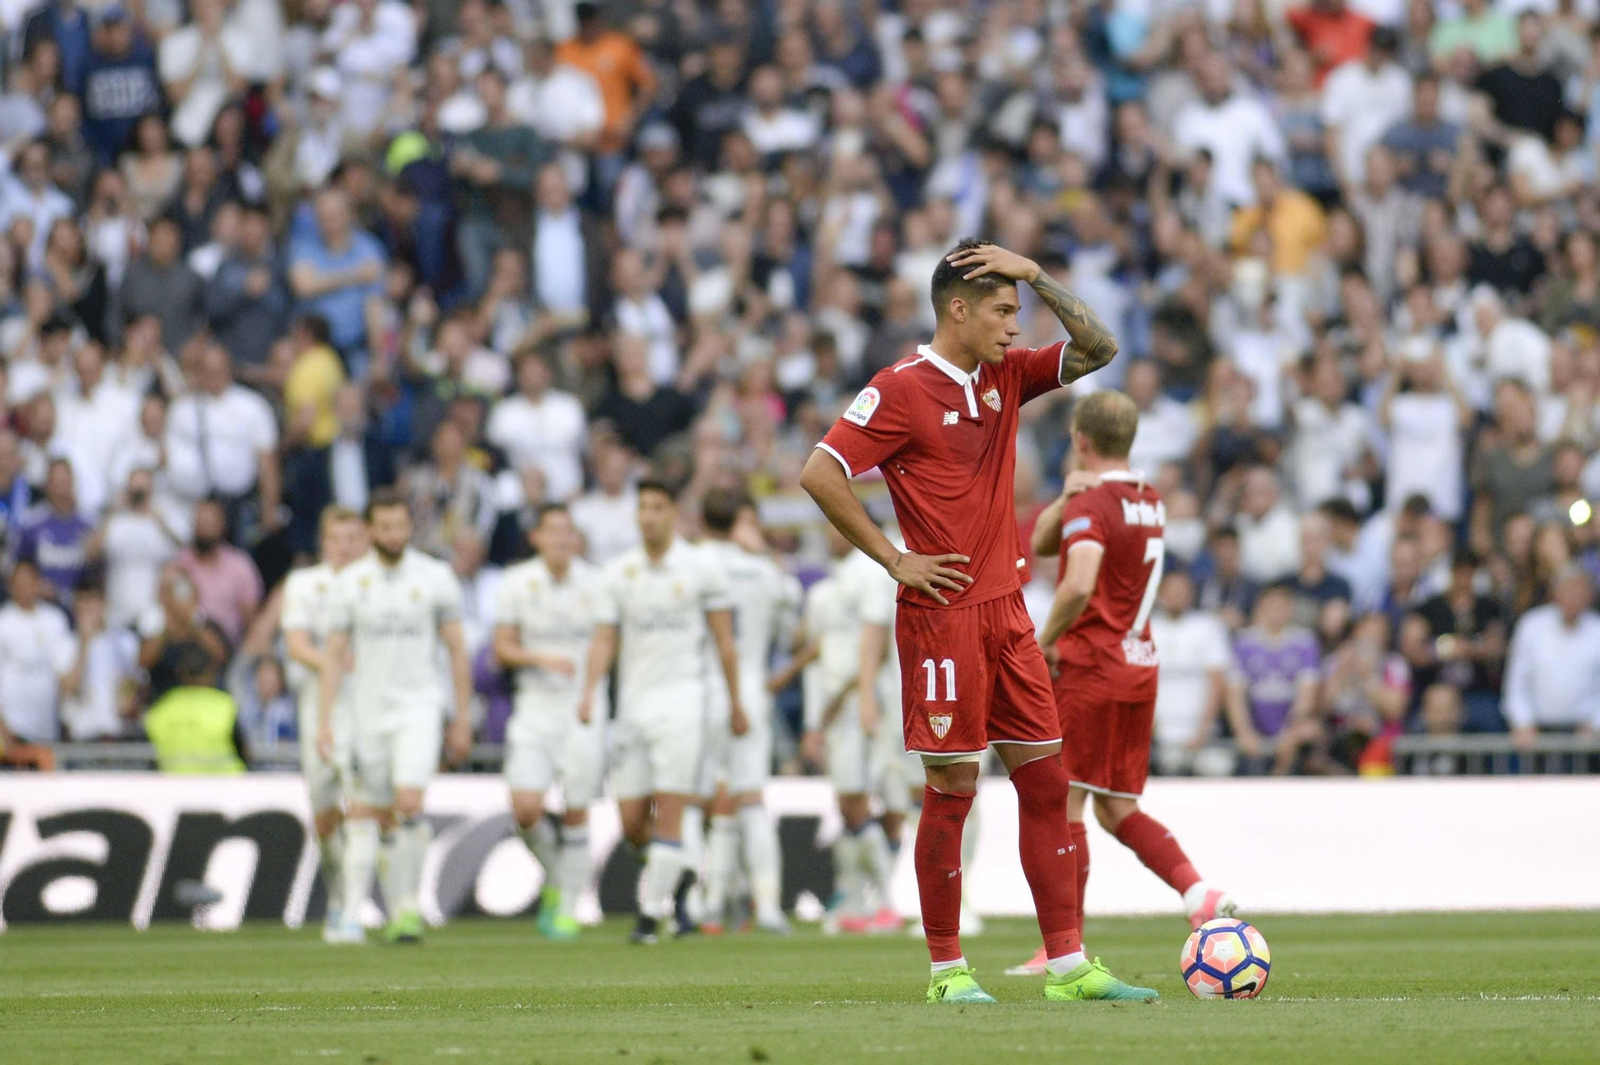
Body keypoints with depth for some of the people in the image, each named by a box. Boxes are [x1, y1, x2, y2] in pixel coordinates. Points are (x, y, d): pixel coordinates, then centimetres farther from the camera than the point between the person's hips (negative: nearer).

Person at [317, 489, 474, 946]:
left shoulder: (435, 578, 1)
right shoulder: (350, 582, 3)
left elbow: (457, 651, 6)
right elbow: (333, 655, 5)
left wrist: (463, 719, 4)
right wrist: (324, 721, -2)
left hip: (419, 707, -2)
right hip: (367, 713, 2)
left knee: (408, 803, -19)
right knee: (365, 813, 3)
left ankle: (408, 905, -9)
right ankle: (352, 916, 9)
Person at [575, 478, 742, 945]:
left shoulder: (700, 569, -1)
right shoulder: (620, 571, 7)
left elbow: (724, 641, 5)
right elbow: (604, 639, 5)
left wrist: (735, 704, 7)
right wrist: (588, 691, -10)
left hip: (681, 700, -4)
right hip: (633, 703, 4)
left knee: (668, 814, -11)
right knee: (631, 822, 2)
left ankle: (651, 913, -4)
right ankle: (682, 864, 32)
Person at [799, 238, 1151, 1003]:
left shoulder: (1005, 375, 12)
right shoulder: (902, 390, -9)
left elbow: (1097, 349, 12)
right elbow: (819, 475, -14)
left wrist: (1037, 277, 0)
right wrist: (894, 560, -12)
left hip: (1005, 612, 7)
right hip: (943, 616, -7)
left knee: (1047, 783, 4)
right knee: (951, 790, -3)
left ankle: (1067, 965, 6)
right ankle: (946, 970, 5)